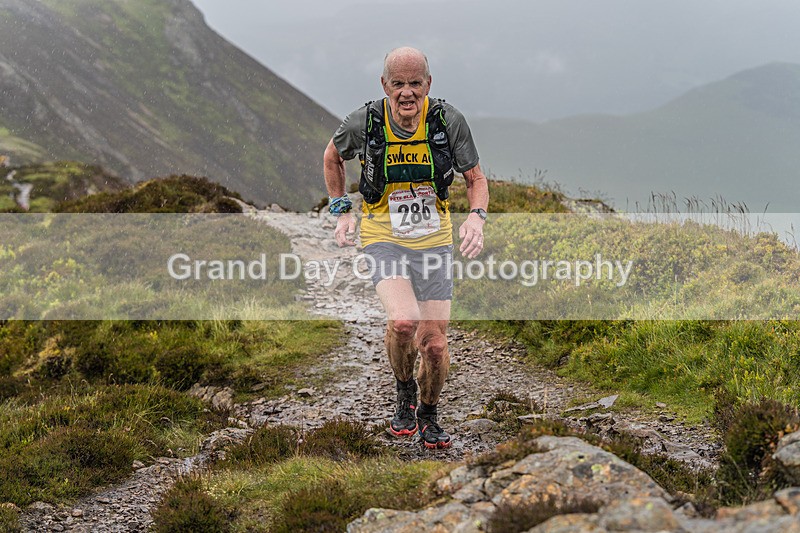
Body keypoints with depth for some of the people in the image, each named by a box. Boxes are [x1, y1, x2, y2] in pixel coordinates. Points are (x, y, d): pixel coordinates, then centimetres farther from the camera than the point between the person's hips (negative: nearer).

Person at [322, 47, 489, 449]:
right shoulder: (364, 122, -13)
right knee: (403, 321, -26)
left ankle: (428, 415, 28)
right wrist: (341, 211, 4)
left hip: (434, 239, 2)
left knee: (434, 344, -1)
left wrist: (477, 217, -19)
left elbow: (476, 178, 1)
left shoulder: (449, 120, -12)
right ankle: (404, 391, 5)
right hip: (384, 238, -2)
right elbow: (333, 156, 9)